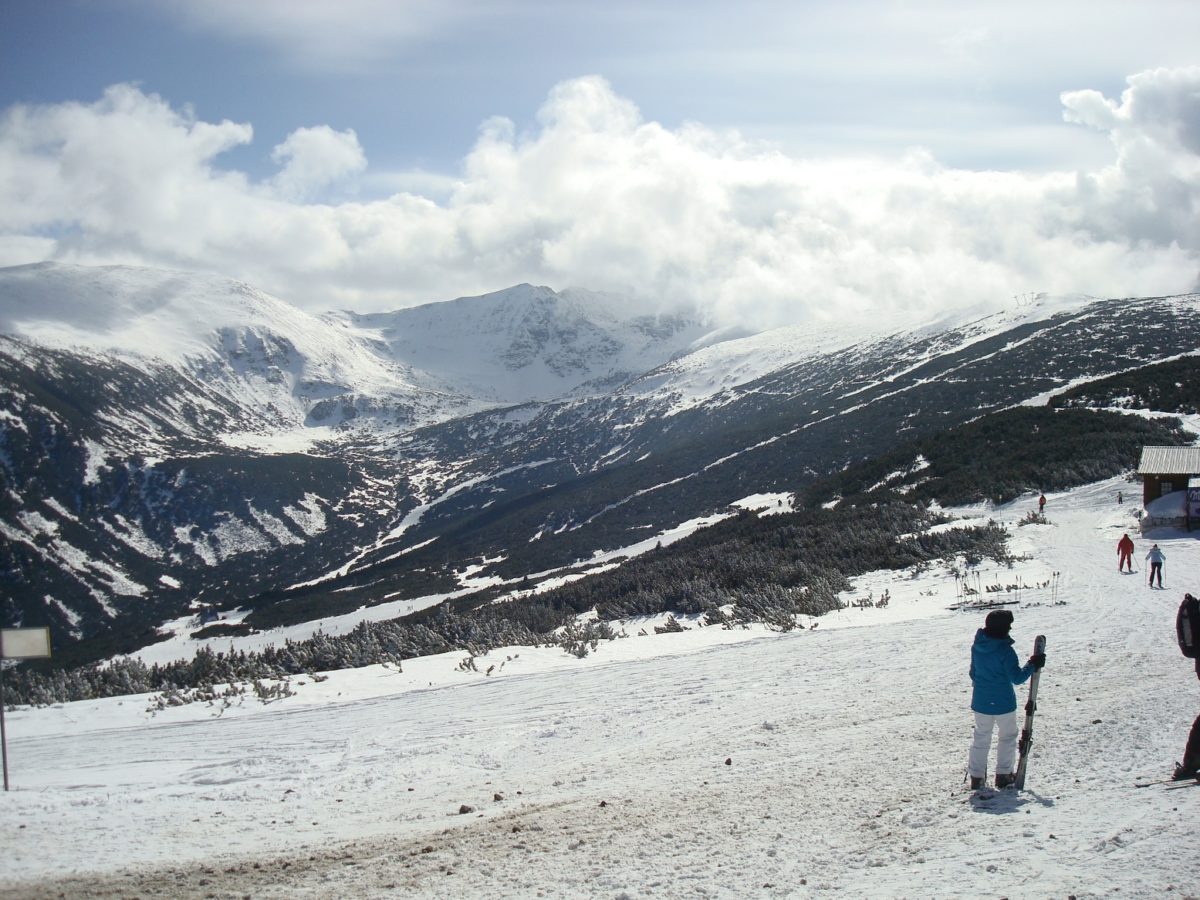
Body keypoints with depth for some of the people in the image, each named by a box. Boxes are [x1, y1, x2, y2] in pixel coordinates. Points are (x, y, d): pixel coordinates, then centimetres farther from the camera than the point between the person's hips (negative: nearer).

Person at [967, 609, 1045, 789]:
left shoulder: (977, 646, -2)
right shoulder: (1005, 650, -22)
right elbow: (1017, 678, -20)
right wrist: (1033, 665, -8)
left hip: (980, 702, 5)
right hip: (1003, 703, -5)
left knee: (981, 737, 16)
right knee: (1007, 737, 15)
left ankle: (976, 776, 17)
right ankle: (1004, 775, 19)